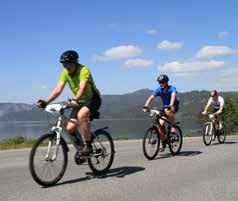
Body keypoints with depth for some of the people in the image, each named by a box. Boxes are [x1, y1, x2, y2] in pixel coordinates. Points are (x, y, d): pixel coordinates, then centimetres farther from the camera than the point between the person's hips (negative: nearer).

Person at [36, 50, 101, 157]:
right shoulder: (65, 72, -6)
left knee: (81, 115, -36)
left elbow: (82, 88, -39)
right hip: (80, 101, 6)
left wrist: (74, 100, -57)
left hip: (93, 99, -6)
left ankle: (88, 145, -22)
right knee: (70, 128, -8)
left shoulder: (84, 70, -24)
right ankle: (80, 148, 16)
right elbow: (58, 90, -14)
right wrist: (45, 102, -27)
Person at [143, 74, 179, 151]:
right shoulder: (158, 90, -11)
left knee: (168, 111, -40)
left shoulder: (172, 88, -22)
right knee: (160, 124, -14)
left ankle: (173, 127, -20)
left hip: (174, 106, -4)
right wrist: (145, 106, -39)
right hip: (165, 107, 4)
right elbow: (151, 98, -22)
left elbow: (173, 96, -42)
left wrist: (170, 105, -60)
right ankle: (163, 142, 5)